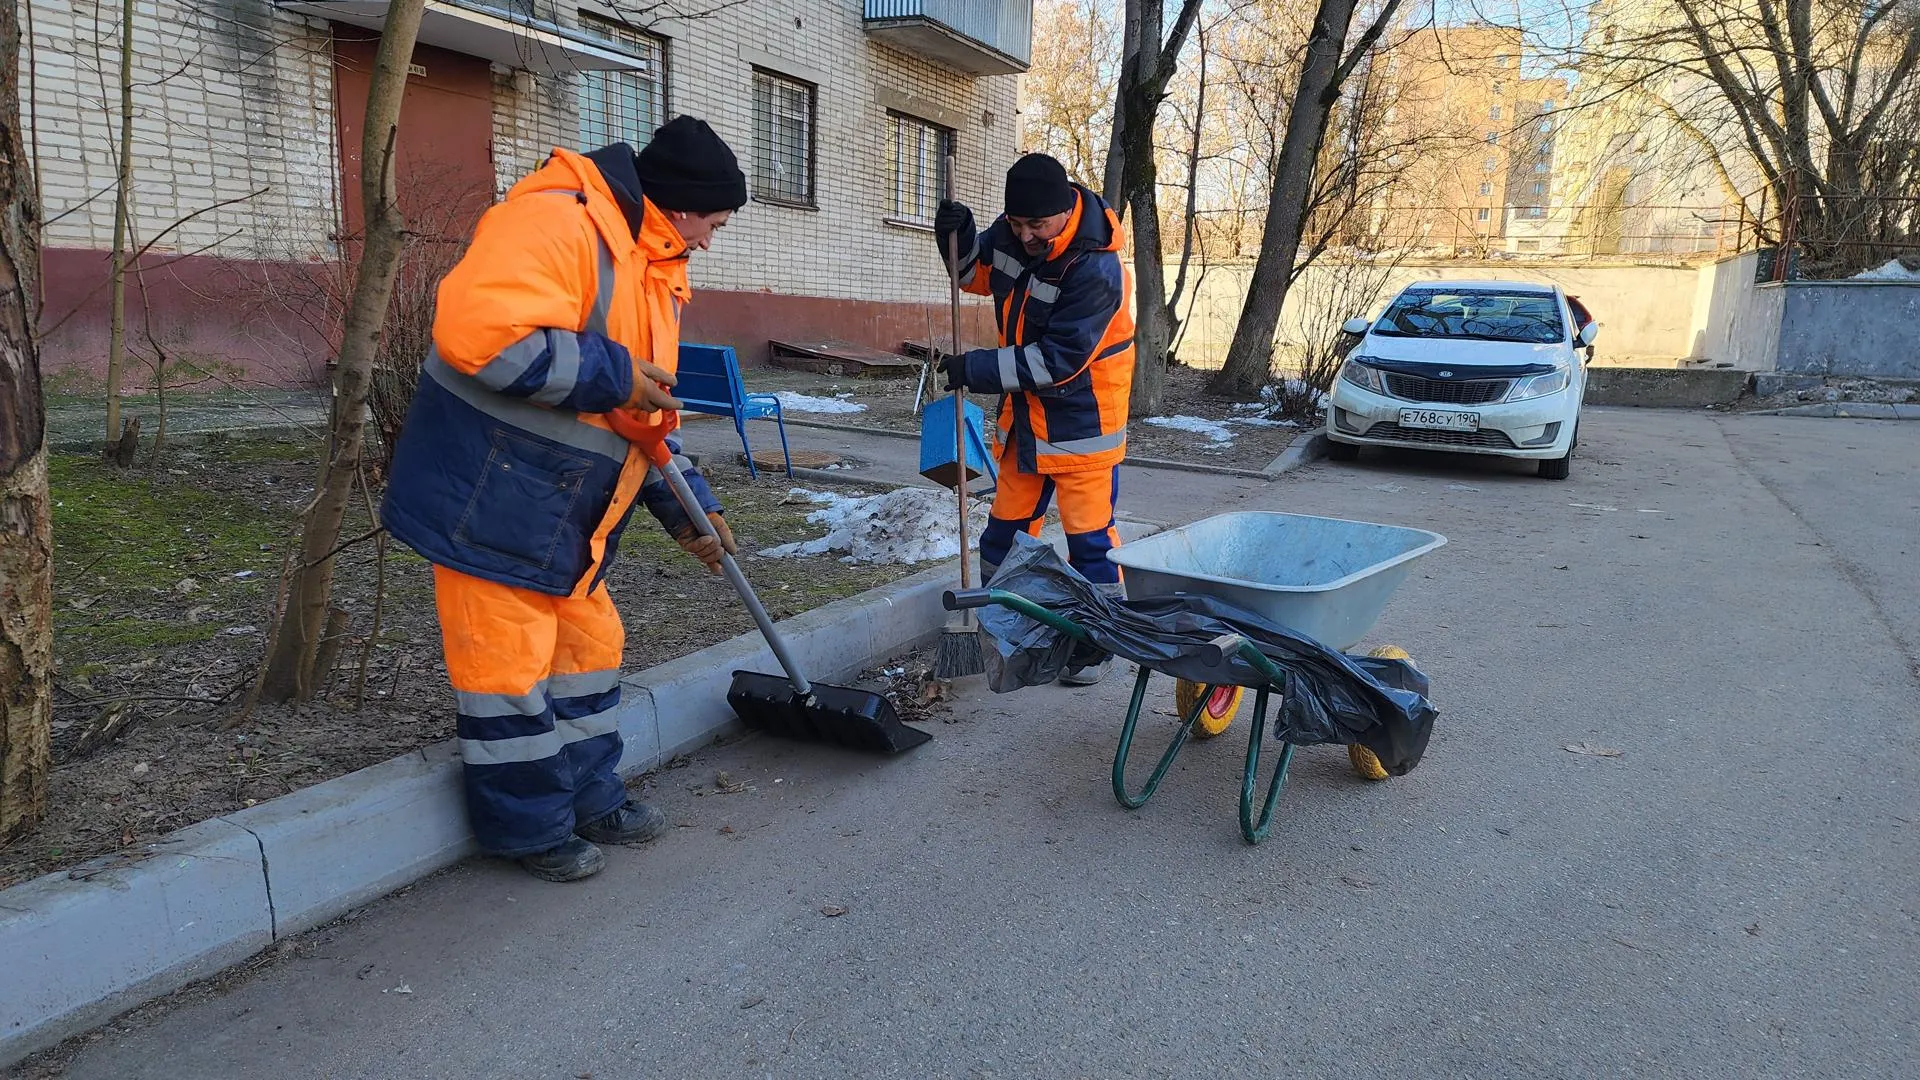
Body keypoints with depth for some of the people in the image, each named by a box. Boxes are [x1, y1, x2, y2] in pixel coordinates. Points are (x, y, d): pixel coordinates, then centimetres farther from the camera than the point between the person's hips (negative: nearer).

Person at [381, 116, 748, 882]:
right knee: (512, 669, 1)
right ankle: (530, 828, 18)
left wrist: (686, 508, 13)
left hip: (565, 517, 10)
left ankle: (588, 798, 34)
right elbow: (478, 331, -32)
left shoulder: (653, 272, 14)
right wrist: (610, 375, -24)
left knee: (589, 649, 18)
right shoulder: (556, 222, -19)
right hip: (490, 500, -10)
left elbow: (646, 413, 19)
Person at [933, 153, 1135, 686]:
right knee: (1006, 524, 14)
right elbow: (975, 272, 15)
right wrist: (956, 235, -7)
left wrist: (976, 369, -23)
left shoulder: (1095, 270, -26)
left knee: (1088, 534, -2)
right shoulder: (1010, 234, -4)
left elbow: (1056, 360, -27)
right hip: (1026, 412, 7)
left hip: (1082, 418, -7)